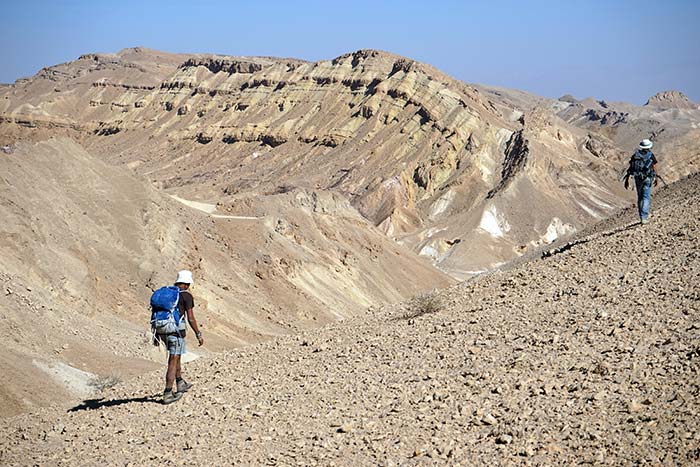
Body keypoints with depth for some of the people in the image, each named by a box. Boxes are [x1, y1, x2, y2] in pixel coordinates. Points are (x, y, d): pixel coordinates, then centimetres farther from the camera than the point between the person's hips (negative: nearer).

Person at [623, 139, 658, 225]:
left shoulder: (635, 155, 5)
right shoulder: (651, 155, -2)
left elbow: (630, 168, 2)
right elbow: (654, 168, -4)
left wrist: (627, 180, 5)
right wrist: (656, 178, 9)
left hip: (638, 178, 3)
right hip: (647, 178, -3)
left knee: (640, 197, 16)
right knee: (646, 198, -2)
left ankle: (642, 217, 22)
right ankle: (644, 217, -14)